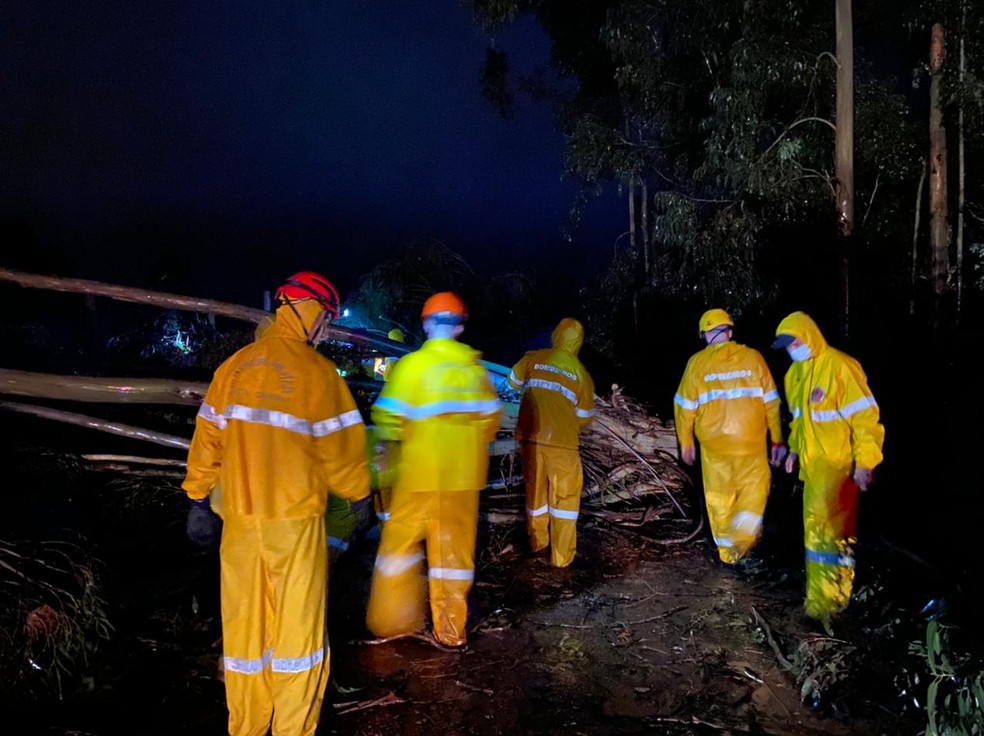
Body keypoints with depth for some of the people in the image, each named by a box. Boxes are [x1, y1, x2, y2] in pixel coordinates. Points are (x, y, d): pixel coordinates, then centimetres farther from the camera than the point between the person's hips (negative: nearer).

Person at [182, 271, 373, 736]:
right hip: (295, 518, -4)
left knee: (244, 621, 14)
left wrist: (198, 492, 16)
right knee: (297, 624, 8)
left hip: (240, 516, 5)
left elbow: (208, 435, 6)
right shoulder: (316, 371, -11)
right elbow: (340, 446, -7)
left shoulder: (233, 366, 2)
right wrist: (359, 492, 9)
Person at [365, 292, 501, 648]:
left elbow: (389, 417, -14)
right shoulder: (475, 366, 1)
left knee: (401, 540, 12)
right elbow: (491, 417, 8)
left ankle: (391, 620, 19)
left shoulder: (413, 364, -11)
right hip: (464, 474, 3)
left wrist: (389, 450, 5)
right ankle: (451, 630, 19)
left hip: (420, 473, -3)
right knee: (454, 548, 11)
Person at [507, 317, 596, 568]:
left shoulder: (534, 358, 2)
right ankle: (562, 555, 10)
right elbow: (585, 417, 3)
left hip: (530, 437, 3)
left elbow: (514, 381, 19)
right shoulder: (581, 372, -2)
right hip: (561, 442, -3)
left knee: (535, 489, 19)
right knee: (565, 495, 9)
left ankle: (537, 541, 35)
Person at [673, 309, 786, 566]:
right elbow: (771, 402, -1)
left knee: (719, 498, 14)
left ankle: (728, 553, 24)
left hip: (714, 444, 0)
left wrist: (686, 443, 10)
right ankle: (741, 538, 1)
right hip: (752, 442, 0)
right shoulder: (753, 357, -3)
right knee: (754, 490, 18)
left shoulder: (698, 362, -4)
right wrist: (777, 439, 7)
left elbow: (685, 406, -1)